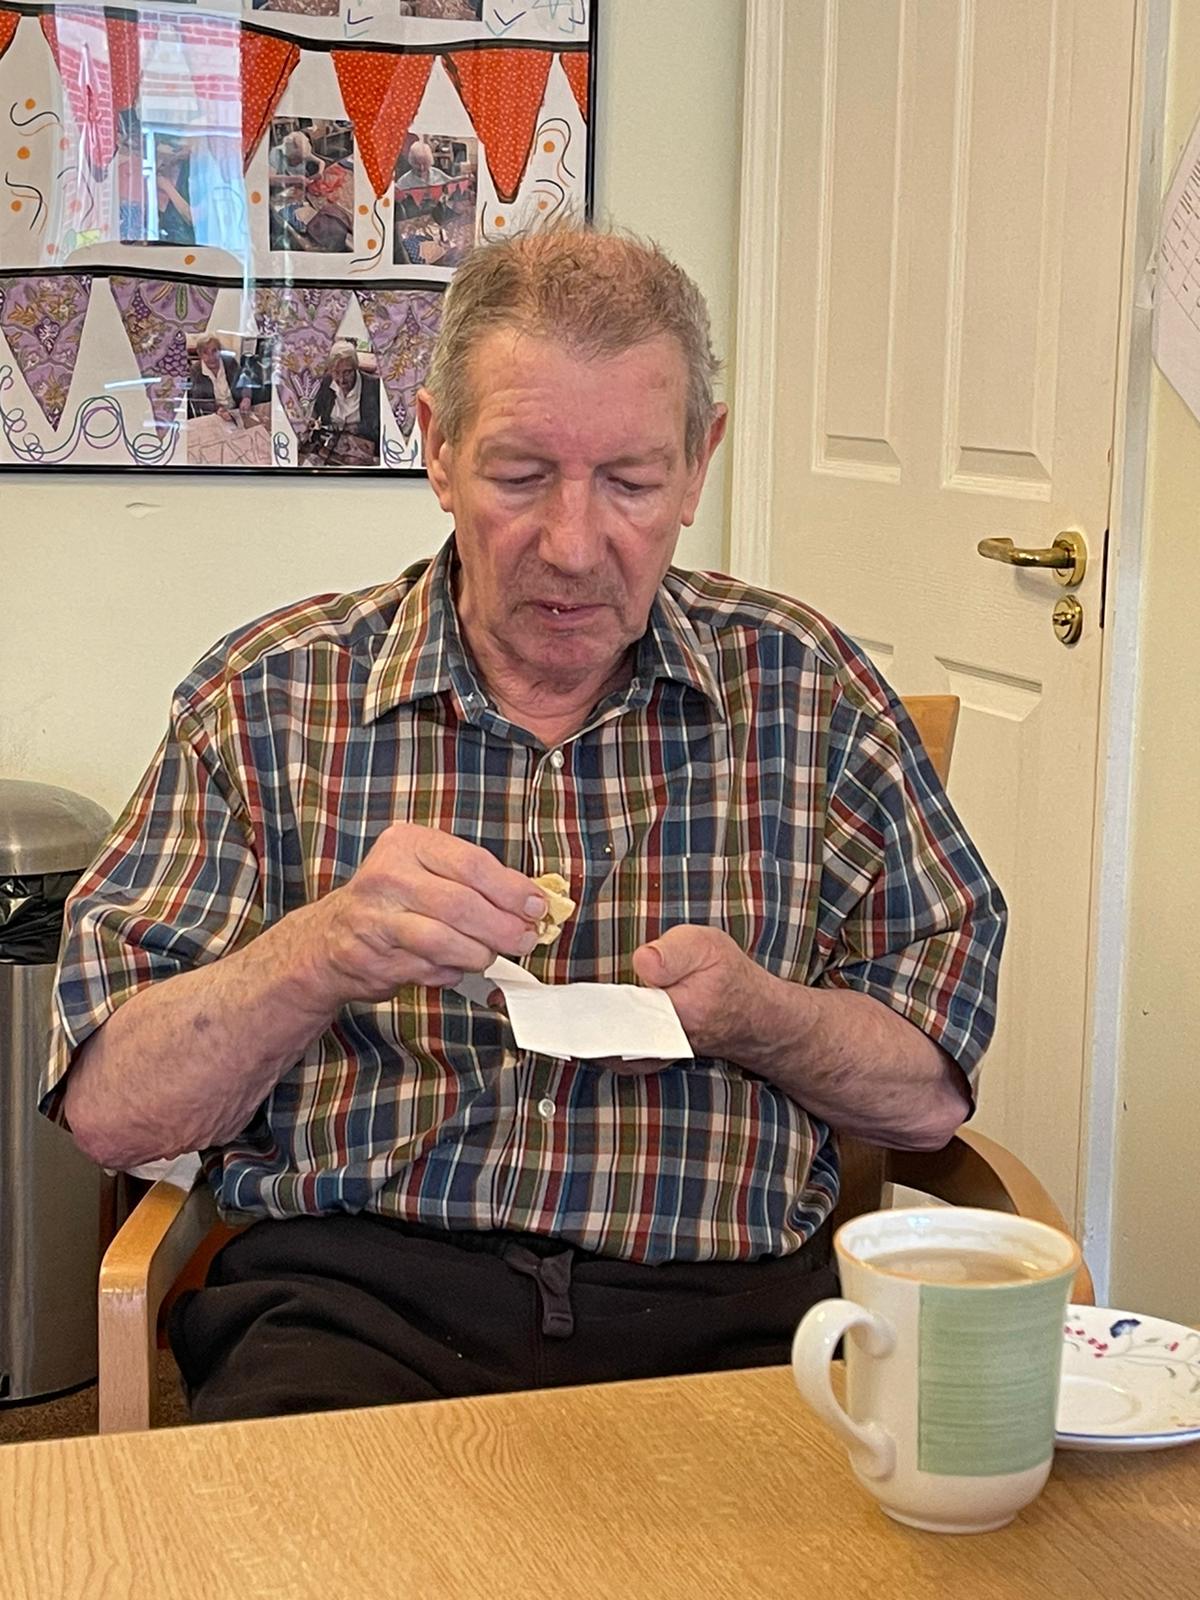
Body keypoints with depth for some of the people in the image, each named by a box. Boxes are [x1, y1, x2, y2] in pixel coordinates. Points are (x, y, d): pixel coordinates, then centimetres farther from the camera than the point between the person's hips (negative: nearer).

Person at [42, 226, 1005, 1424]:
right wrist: (323, 958, -18)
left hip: (729, 1309, 2)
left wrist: (759, 1015, -11)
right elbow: (110, 1108, 0)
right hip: (356, 1296, -1)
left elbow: (928, 1096, 10)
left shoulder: (809, 690, 8)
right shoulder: (270, 696, 4)